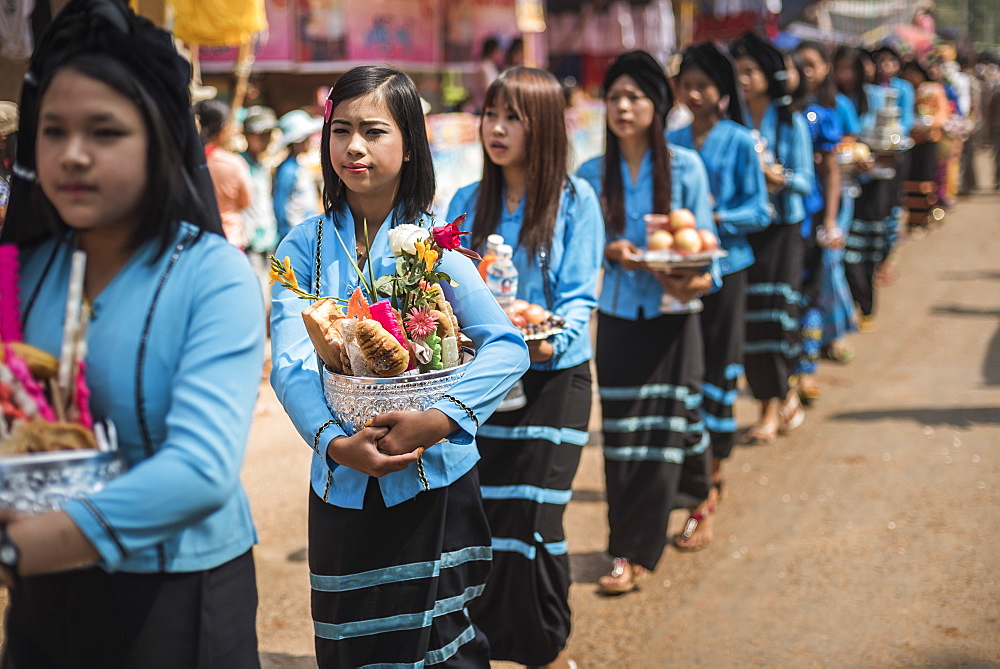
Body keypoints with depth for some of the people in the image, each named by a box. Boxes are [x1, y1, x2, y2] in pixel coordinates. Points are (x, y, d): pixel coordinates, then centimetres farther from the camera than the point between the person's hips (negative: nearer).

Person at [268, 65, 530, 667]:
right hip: (343, 485, 2)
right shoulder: (305, 247, 0)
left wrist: (441, 418, -26)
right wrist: (335, 442, -27)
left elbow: (508, 346, -11)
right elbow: (289, 364, -10)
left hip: (436, 483, -2)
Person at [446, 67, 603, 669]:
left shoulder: (575, 199, -3)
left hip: (554, 376, -4)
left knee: (532, 519, -7)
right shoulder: (468, 202, 9)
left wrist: (551, 341, -27)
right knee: (474, 517, 1)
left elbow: (579, 297, -8)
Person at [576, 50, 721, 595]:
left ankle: (634, 552, 3)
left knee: (662, 431, -2)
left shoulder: (685, 168, -2)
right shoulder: (591, 174, 2)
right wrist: (609, 251, -17)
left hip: (671, 313, -2)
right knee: (621, 434, 0)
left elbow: (704, 240, -1)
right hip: (618, 315, 2)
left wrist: (700, 279, -21)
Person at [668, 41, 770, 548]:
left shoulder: (739, 142, -3)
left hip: (724, 268, -4)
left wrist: (716, 218, -19)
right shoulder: (672, 144, 8)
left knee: (717, 372, -2)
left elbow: (759, 211, -4)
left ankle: (706, 500, 1)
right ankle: (703, 468, 28)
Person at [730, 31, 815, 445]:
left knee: (775, 313, -6)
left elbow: (806, 181, -2)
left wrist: (778, 176, -21)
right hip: (741, 228, 2)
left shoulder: (791, 123, 1)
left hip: (782, 228, -2)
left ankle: (772, 407, 6)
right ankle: (784, 396, 16)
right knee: (748, 317, -2)